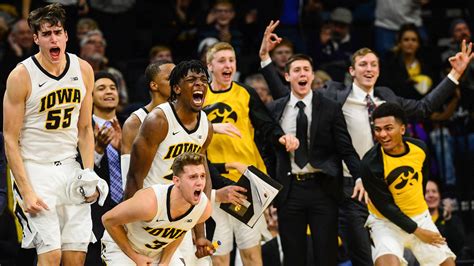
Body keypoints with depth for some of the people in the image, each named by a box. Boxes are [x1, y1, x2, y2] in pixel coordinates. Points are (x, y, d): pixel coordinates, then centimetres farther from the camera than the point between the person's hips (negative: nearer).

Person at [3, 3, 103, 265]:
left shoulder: (83, 70, 3)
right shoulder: (22, 76, -12)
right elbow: (10, 140, -10)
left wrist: (89, 174, 0)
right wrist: (26, 192, -17)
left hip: (69, 168, 5)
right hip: (34, 169, -5)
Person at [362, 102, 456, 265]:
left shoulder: (419, 148, -10)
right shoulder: (370, 164, -25)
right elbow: (384, 206, -19)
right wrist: (417, 231, -16)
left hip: (420, 217, 5)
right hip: (386, 221, -5)